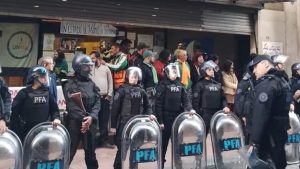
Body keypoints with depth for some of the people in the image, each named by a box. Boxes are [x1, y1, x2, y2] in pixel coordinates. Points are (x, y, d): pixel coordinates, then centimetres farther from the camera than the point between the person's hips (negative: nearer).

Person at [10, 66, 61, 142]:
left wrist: (56, 118, -14)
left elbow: (54, 107, 7)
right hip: (26, 131, -4)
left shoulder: (47, 92, 4)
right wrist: (15, 131, -9)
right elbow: (15, 111, -8)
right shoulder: (24, 93, -9)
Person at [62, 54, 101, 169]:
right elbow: (71, 105, -15)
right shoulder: (70, 84, -6)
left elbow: (97, 101, 1)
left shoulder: (91, 83, 8)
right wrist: (83, 118, -19)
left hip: (91, 122, 5)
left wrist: (91, 117, -13)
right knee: (69, 151, 2)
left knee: (91, 151, 16)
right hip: (75, 122, -4)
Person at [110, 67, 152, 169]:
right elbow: (115, 108, -8)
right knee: (122, 148, -1)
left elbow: (147, 106, 15)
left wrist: (149, 114, -6)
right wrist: (113, 125, -10)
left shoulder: (141, 91, 9)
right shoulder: (122, 90, -5)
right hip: (124, 123, -4)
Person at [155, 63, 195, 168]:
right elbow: (158, 104, -11)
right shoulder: (162, 85, -7)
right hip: (166, 118, -5)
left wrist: (190, 109, -13)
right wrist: (160, 121, -14)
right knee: (163, 142, 4)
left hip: (177, 117, 5)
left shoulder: (179, 85, 9)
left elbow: (185, 100, 6)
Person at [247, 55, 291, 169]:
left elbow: (260, 115, -25)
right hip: (279, 134, 10)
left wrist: (254, 142, -21)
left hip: (269, 138, -10)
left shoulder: (266, 84, -18)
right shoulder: (279, 81, 14)